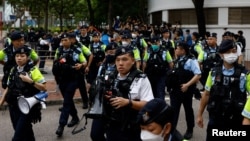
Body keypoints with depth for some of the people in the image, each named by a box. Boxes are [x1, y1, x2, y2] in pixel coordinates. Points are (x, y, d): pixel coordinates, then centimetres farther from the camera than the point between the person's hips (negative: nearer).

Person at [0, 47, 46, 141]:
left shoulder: (33, 70, -8)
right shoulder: (13, 70, 8)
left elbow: (43, 88, -12)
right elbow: (8, 87, 16)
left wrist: (30, 81, -23)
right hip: (14, 106, 6)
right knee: (25, 131, 16)